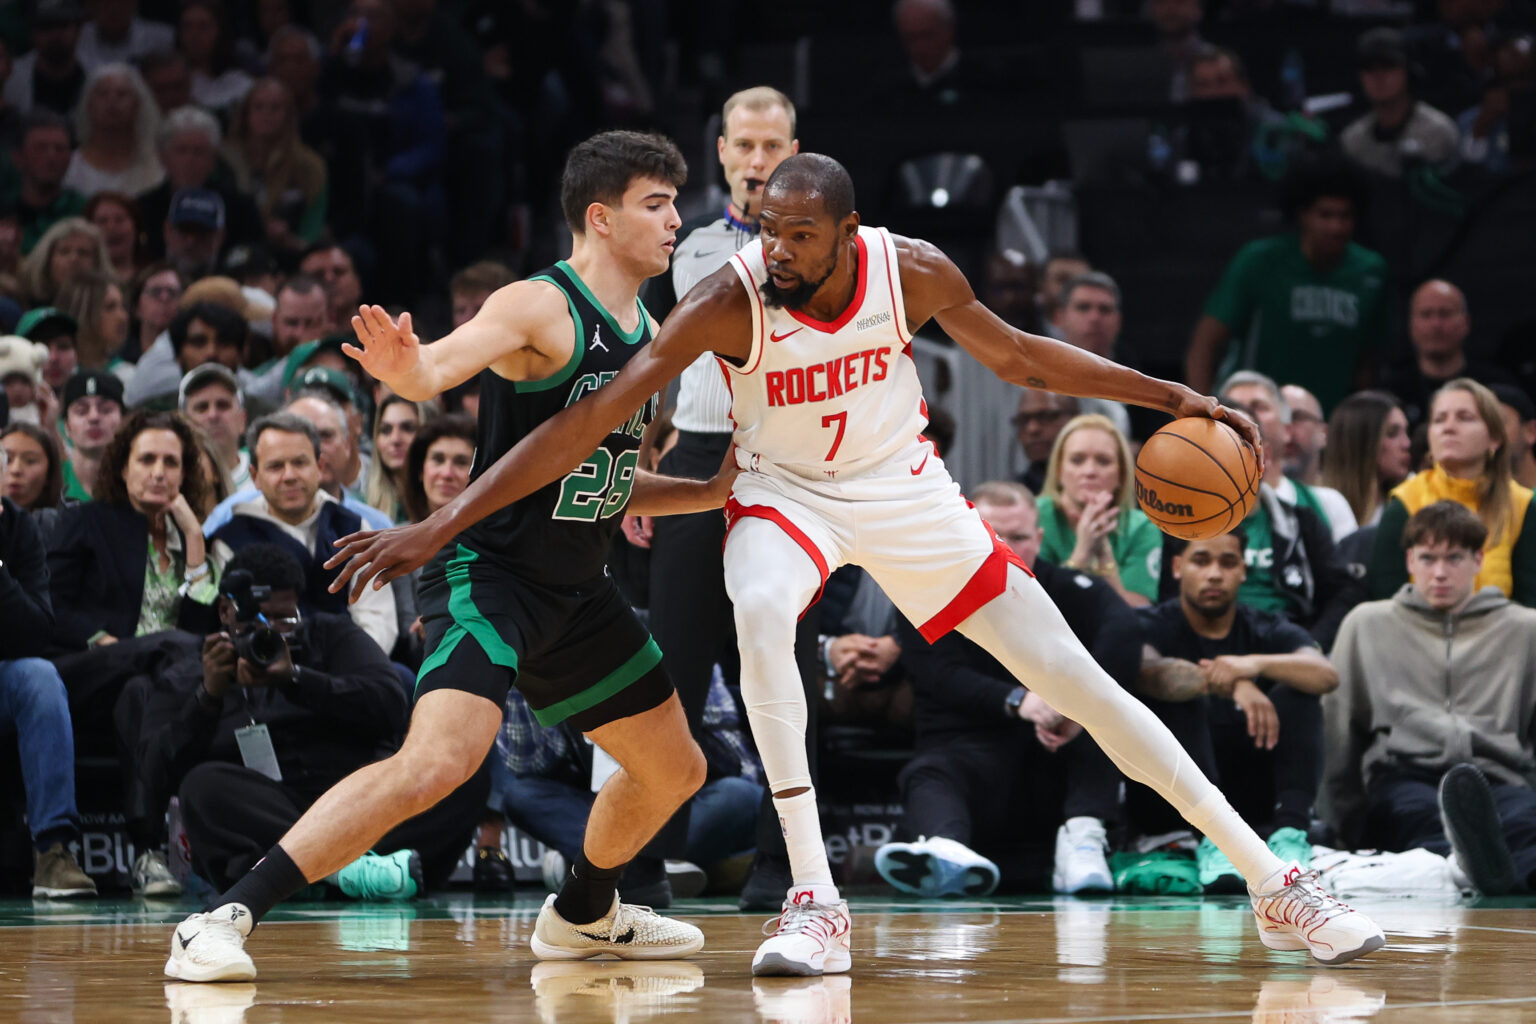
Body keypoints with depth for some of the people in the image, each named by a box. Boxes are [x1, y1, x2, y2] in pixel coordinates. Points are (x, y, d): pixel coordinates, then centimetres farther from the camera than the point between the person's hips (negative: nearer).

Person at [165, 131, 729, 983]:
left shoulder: (649, 334, 12)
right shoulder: (540, 307, -14)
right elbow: (434, 371, -31)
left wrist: (712, 491, 15)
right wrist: (402, 368, -53)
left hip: (575, 590, 9)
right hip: (489, 569, -9)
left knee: (674, 770, 18)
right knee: (437, 760, -29)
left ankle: (583, 913, 45)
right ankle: (224, 919, -25)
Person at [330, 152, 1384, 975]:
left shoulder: (912, 272, -19)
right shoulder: (728, 303, -26)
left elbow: (1018, 356, 1)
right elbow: (589, 421, -29)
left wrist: (1169, 395, -2)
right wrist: (441, 524, -35)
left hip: (906, 490, 2)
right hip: (786, 491, -2)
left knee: (1074, 677, -2)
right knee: (760, 614, -37)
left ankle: (1276, 884, 8)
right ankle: (817, 903, -31)